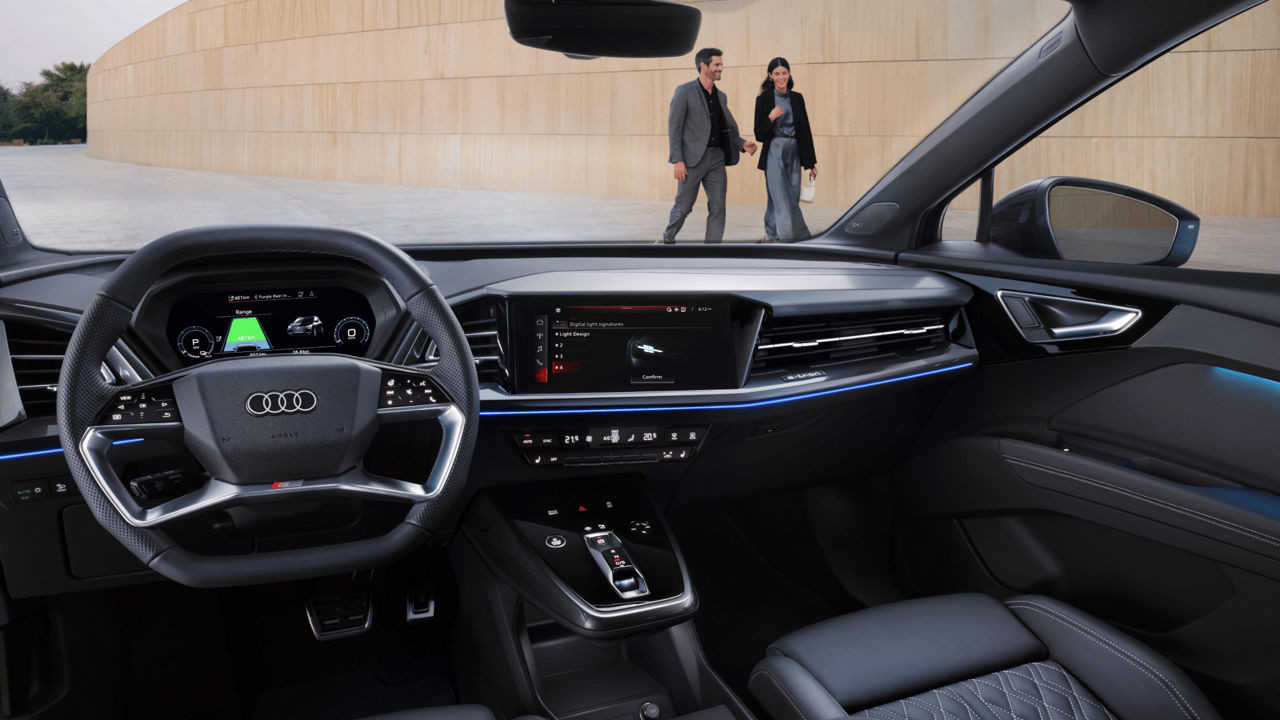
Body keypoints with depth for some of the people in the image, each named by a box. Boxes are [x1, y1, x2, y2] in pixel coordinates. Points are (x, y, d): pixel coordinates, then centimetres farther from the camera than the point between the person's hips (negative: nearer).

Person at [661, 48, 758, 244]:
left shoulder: (721, 96, 15)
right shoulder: (685, 92, -5)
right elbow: (674, 127, -8)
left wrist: (742, 144, 2)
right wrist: (677, 160, -16)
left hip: (716, 158, 5)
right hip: (692, 159, -5)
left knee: (718, 206, -3)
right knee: (684, 205, 3)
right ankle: (668, 238, 30)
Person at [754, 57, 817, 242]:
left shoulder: (797, 98, 9)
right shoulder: (763, 99, -2)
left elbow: (805, 131, 11)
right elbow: (759, 135, -2)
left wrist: (811, 162, 9)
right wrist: (771, 118, -20)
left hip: (794, 154, 5)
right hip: (774, 153, -5)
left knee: (792, 198, 5)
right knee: (782, 200, -10)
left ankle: (771, 234, 19)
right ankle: (795, 236, -10)